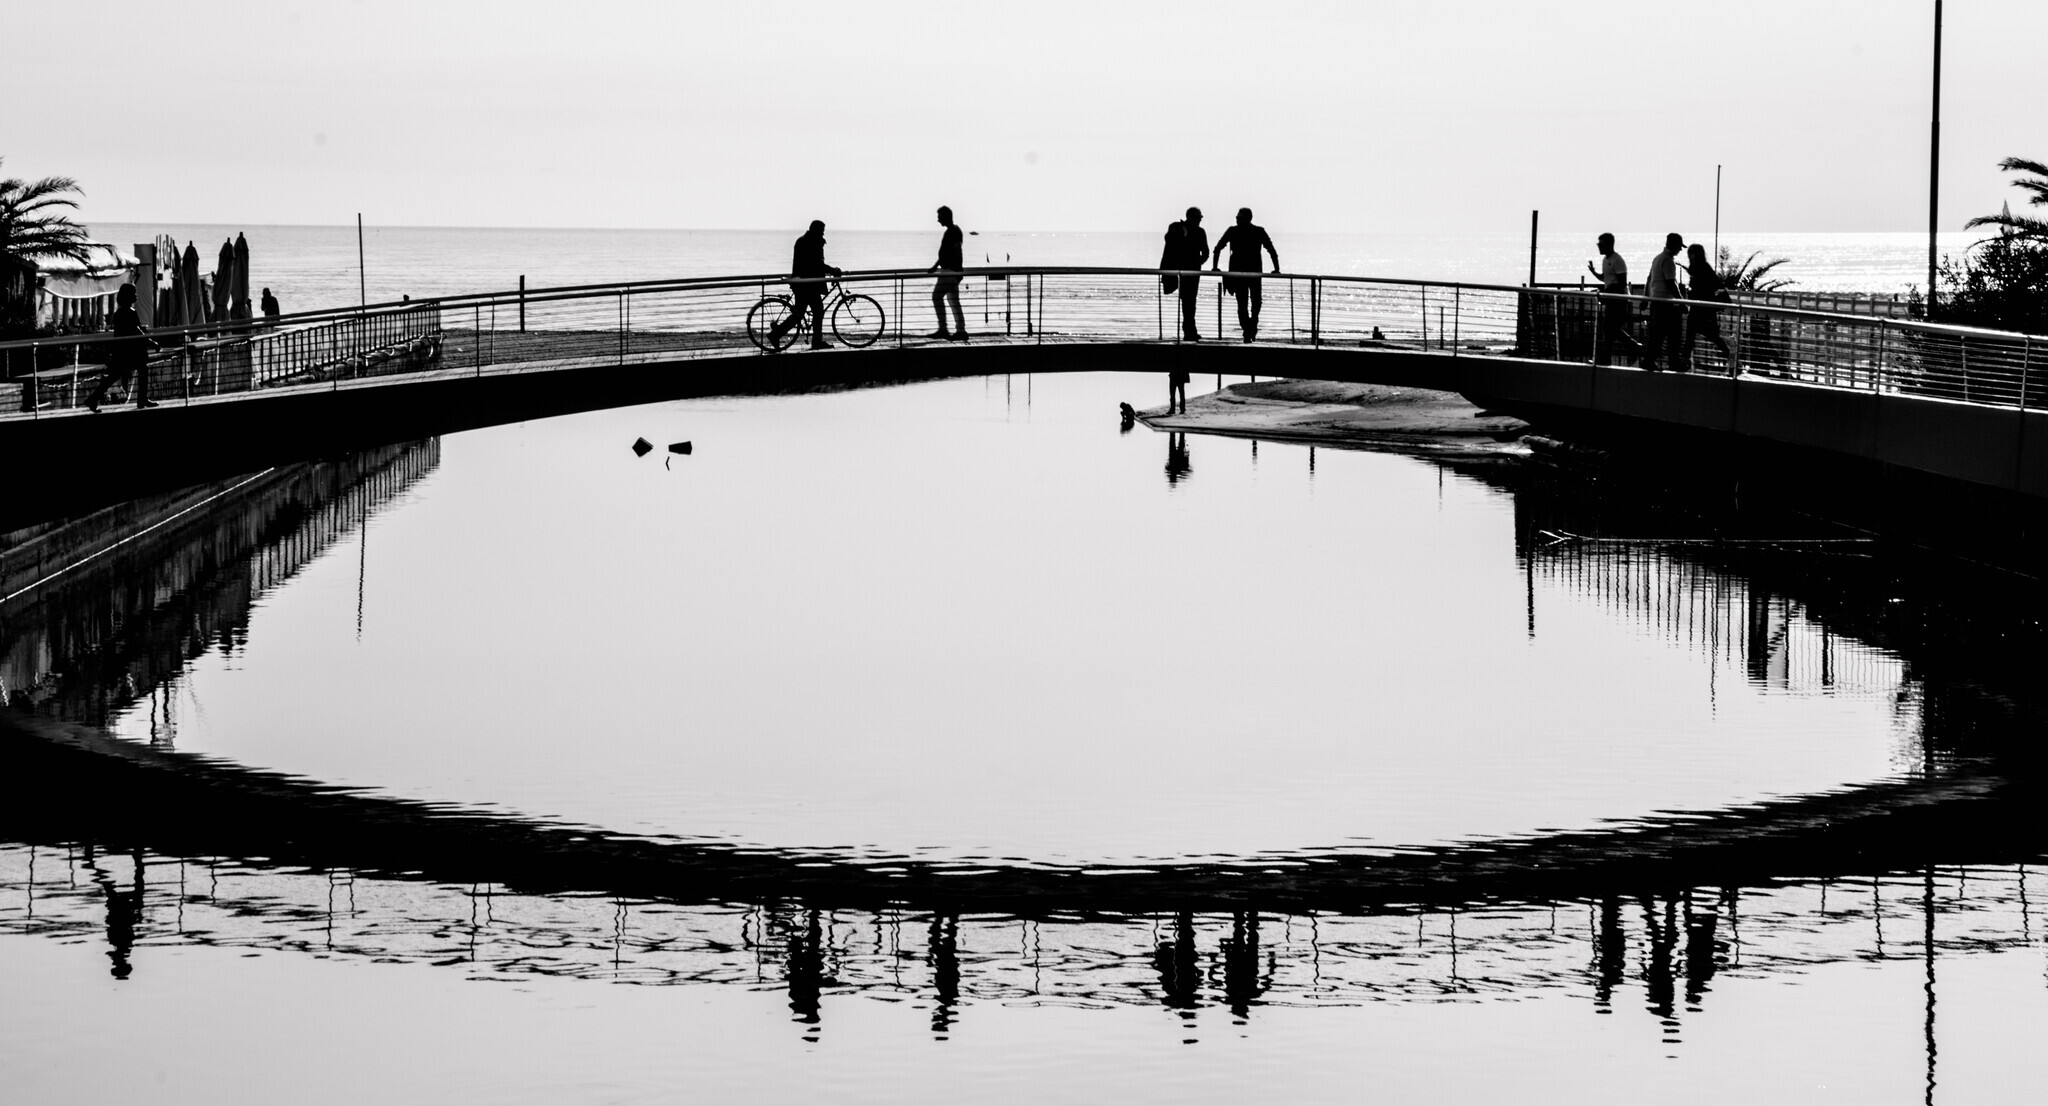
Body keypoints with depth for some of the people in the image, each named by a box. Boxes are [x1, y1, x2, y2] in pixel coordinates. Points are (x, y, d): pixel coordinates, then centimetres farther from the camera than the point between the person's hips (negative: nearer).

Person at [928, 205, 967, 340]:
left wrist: (959, 271, -22)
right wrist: (934, 267, 26)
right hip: (947, 271, 10)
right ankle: (961, 331, 8)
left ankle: (942, 330, -10)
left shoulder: (954, 232, -13)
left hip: (950, 271, -10)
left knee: (937, 297, -11)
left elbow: (958, 252, -18)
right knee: (953, 300, 8)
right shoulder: (950, 232, 18)